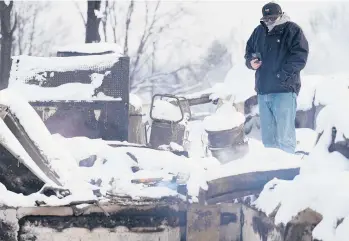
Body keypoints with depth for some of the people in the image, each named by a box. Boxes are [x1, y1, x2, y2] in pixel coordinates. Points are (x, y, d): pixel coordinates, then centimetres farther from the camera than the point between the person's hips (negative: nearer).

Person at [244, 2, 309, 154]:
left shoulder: (292, 30, -4)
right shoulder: (259, 31, 14)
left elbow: (300, 57, -12)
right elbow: (249, 51, 25)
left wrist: (282, 75, -20)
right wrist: (251, 62, 2)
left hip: (284, 91, -6)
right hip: (263, 91, 6)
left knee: (284, 136, -8)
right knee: (267, 136, 12)